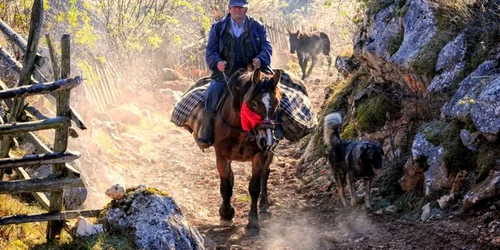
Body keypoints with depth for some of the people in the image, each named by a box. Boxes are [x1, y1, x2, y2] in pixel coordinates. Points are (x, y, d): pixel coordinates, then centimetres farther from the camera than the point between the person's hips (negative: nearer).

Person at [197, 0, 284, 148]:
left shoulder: (257, 27, 11)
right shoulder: (218, 28, 11)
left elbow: (266, 47, 5)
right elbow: (211, 51, 7)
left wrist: (260, 59, -19)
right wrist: (217, 62, -17)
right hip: (226, 73, 0)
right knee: (212, 92, -25)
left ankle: (276, 127, -20)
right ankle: (208, 133, -21)